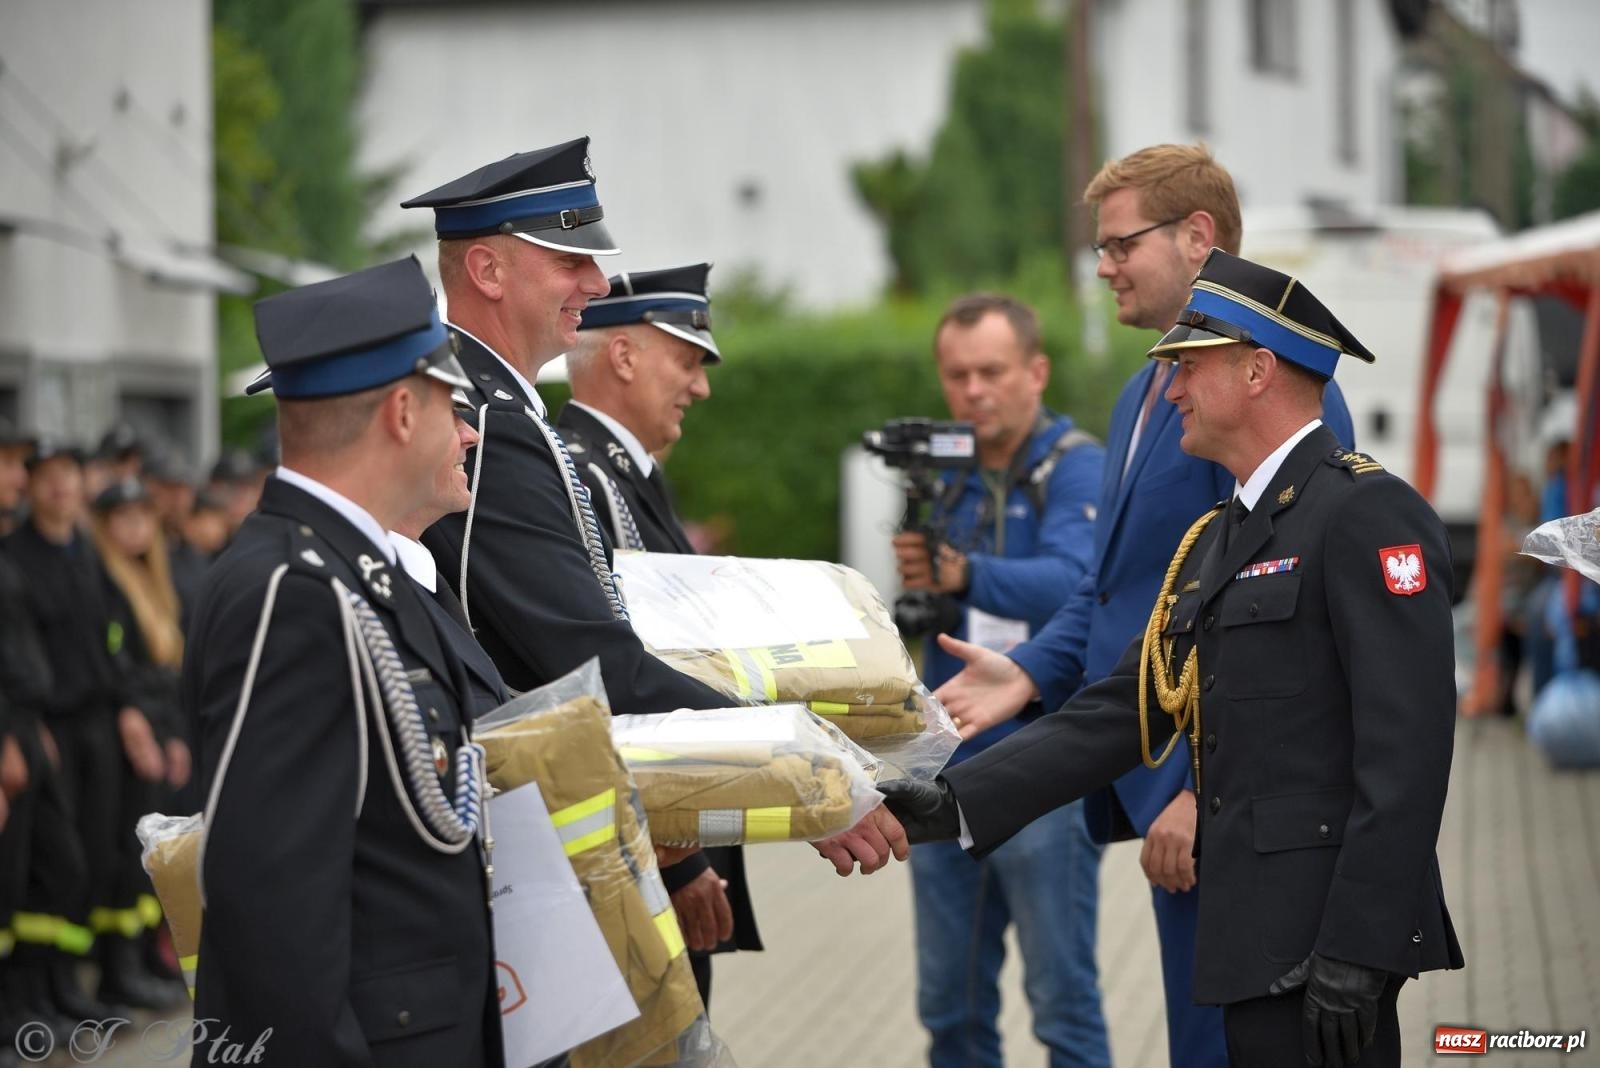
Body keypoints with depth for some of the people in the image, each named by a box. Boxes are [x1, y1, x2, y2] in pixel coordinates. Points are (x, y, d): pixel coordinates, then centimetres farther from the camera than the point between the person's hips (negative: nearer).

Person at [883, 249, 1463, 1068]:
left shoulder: (1367, 513, -10)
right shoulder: (1217, 540, 19)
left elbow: (1406, 747, -17)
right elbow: (1119, 713, 16)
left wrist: (1355, 952, -22)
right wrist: (959, 803, 4)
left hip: (1321, 939, -9)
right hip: (1254, 942, 9)